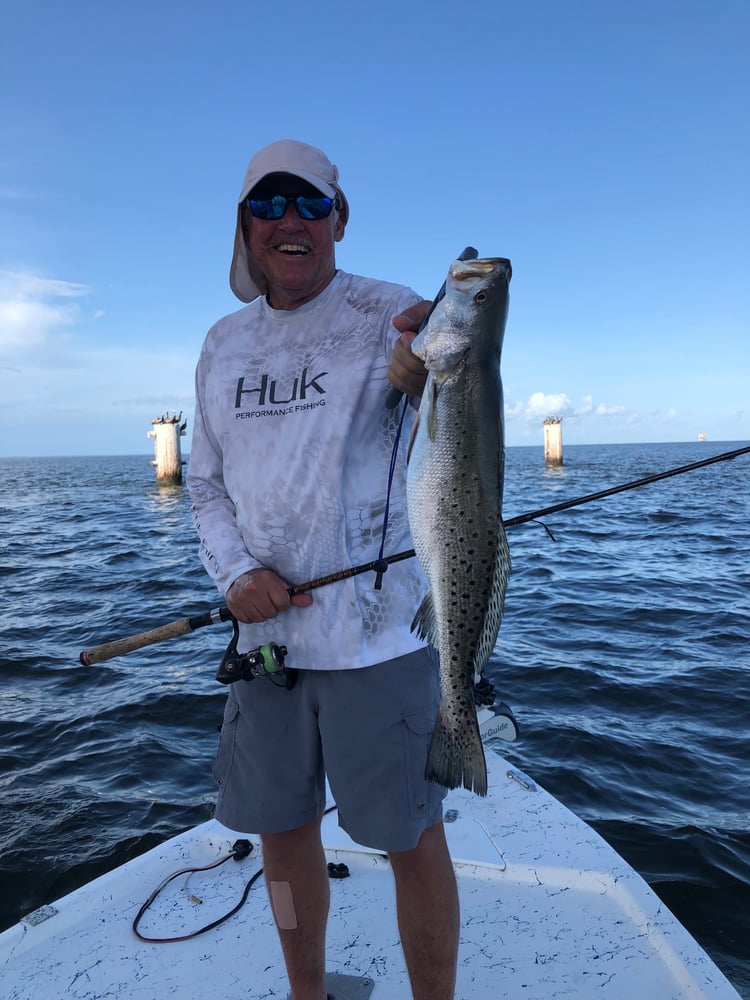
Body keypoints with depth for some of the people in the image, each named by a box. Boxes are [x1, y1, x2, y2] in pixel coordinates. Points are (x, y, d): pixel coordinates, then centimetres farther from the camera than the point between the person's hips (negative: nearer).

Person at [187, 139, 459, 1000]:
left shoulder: (390, 316, -5)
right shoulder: (223, 344, 9)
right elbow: (206, 479, 12)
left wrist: (426, 382, -42)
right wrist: (236, 572, -6)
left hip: (379, 629, -4)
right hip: (265, 630, 5)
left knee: (411, 837, 7)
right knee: (281, 828, 18)